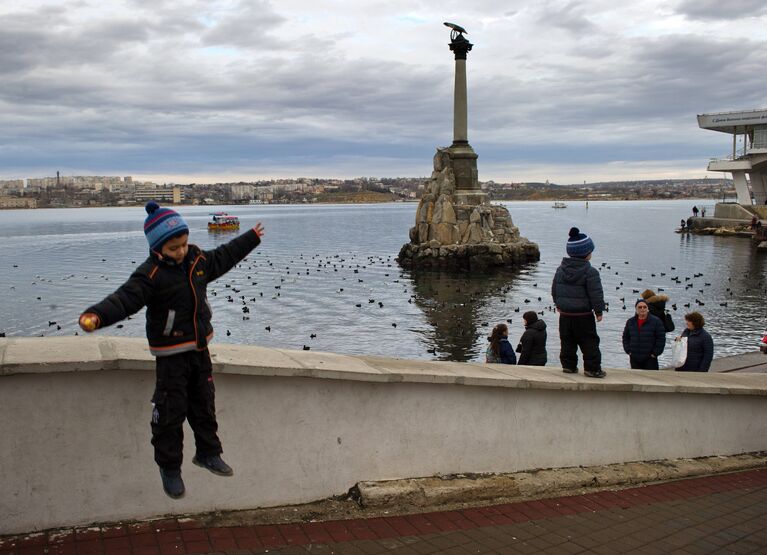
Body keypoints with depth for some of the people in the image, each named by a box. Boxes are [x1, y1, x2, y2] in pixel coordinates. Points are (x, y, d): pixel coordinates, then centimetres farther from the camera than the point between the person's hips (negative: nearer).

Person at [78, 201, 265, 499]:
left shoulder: (198, 259, 1)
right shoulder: (150, 274, -20)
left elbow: (225, 256, 19)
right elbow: (125, 299, -33)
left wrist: (251, 238, 30)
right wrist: (97, 315, -53)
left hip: (200, 349, 6)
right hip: (171, 355, -6)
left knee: (204, 405, 17)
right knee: (171, 411, 1)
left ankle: (208, 453, 35)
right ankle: (169, 468, 18)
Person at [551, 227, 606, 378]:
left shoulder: (561, 269, 4)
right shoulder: (590, 272, -14)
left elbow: (554, 289, 12)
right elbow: (596, 293, -13)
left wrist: (558, 305, 25)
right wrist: (599, 311, -3)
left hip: (565, 314, 5)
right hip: (583, 315, -5)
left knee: (567, 341, 14)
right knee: (589, 343, 3)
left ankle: (568, 365, 17)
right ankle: (592, 368, 5)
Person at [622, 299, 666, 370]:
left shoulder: (656, 321, -5)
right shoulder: (630, 322, 8)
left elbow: (661, 339, -5)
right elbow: (625, 337, 17)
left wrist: (655, 353, -8)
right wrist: (628, 351, 7)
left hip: (650, 359, -4)